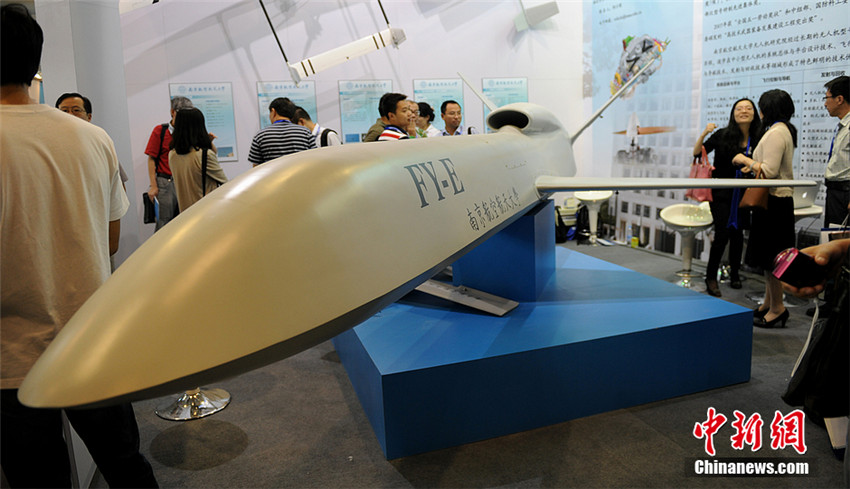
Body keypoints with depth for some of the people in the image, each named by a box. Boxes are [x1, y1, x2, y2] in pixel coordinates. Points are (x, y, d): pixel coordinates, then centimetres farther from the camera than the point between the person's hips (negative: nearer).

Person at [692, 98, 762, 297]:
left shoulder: (757, 139, 0)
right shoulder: (723, 135, -6)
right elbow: (697, 153, -4)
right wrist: (704, 134, -18)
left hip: (743, 193, 3)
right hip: (722, 192, -3)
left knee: (737, 232, 8)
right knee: (722, 233, -8)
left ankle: (734, 273, 26)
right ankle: (711, 276, 6)